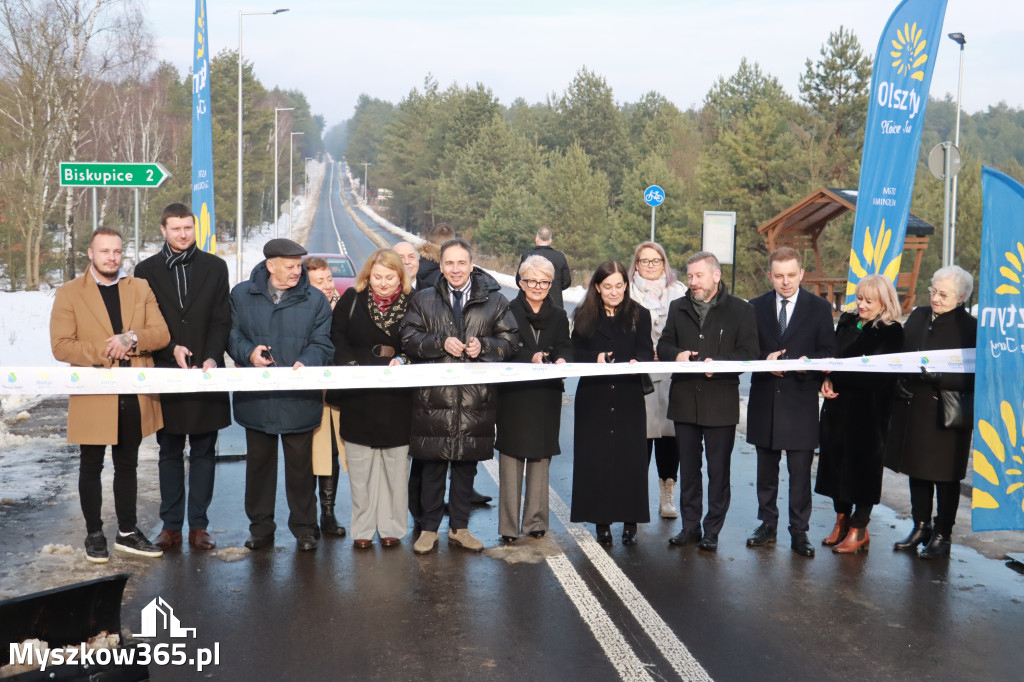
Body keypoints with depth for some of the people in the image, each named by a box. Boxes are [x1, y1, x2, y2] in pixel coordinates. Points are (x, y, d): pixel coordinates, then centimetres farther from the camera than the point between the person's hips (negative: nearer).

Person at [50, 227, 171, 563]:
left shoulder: (140, 288, 8)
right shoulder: (69, 293, -2)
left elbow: (161, 334, 0)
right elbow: (61, 345, -9)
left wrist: (132, 339, -18)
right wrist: (103, 351, -18)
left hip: (134, 396, 3)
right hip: (93, 396, -3)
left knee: (127, 466, 14)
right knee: (91, 467, 9)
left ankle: (127, 532, 25)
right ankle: (94, 534, 23)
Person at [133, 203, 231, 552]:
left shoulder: (214, 267, 7)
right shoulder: (147, 270, 7)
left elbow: (221, 320, 1)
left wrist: (212, 357, -13)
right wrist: (172, 348, -13)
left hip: (206, 374, 0)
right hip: (166, 375, 0)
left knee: (203, 453, 4)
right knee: (170, 454, 7)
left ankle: (199, 525, 10)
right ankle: (171, 525, 14)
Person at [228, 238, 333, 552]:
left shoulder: (315, 301, 3)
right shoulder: (242, 294, 5)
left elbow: (322, 344, -1)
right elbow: (232, 335, 7)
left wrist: (305, 362, -20)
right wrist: (249, 352, -13)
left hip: (299, 399, -1)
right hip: (256, 397, 1)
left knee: (300, 464, 6)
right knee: (258, 462, 12)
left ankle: (304, 526, 20)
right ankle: (260, 526, 25)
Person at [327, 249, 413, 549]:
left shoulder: (413, 304, 3)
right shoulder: (352, 299, 5)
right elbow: (337, 336, 1)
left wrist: (403, 361, -15)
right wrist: (350, 367, -12)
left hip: (397, 398, 0)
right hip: (358, 396, 1)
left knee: (395, 463, 4)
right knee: (360, 464, 5)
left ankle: (391, 526, 16)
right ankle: (363, 528, 15)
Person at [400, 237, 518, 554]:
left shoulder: (494, 300, 7)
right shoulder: (423, 300, 8)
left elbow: (510, 340, 6)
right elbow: (408, 339, 2)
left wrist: (484, 346, -12)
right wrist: (440, 343, -13)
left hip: (476, 398, 1)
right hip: (434, 395, 0)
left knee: (466, 464, 10)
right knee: (433, 465, 5)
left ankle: (459, 527, 23)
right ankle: (429, 528, 18)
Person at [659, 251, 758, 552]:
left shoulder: (740, 310, -1)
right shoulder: (678, 308, 12)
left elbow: (749, 353, -6)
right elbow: (663, 346, 13)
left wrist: (719, 363, -21)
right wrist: (676, 354, -9)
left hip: (721, 402, -4)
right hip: (684, 400, 4)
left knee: (719, 470, 3)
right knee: (688, 467, 11)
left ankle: (712, 530, 13)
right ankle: (690, 525, 21)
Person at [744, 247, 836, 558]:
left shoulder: (820, 307, 3)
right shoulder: (756, 307, 8)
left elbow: (829, 352, 1)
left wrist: (807, 362, -19)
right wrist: (765, 360, -12)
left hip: (801, 400, -2)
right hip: (765, 400, 2)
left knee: (800, 471, -1)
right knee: (766, 468, 12)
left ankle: (799, 532, 9)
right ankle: (767, 524, 24)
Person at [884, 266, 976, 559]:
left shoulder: (969, 328, -11)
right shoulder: (918, 317, 8)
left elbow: (969, 378, -16)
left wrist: (937, 375, -28)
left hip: (945, 413, -6)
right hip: (913, 408, 6)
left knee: (945, 476, 5)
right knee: (916, 470, 14)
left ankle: (942, 535, 18)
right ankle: (920, 526, 29)